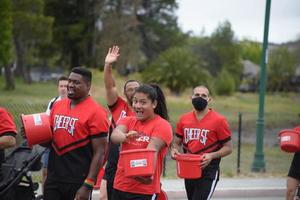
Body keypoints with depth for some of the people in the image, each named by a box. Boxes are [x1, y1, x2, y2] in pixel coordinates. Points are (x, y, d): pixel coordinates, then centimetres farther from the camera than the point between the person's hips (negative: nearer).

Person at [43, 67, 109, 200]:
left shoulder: (95, 112, -11)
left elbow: (99, 153, -13)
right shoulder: (57, 106, 10)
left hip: (78, 183, -6)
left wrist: (88, 186, -17)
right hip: (53, 178, 6)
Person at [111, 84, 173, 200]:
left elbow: (153, 150, -23)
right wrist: (125, 136, -37)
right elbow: (114, 135, -13)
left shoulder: (162, 125, -7)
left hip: (145, 191, -6)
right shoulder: (128, 121, 9)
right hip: (120, 187, 6)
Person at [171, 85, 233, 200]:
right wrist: (174, 150, -8)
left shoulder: (219, 120, -9)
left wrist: (212, 156, -22)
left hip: (208, 172, -6)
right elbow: (177, 143, 16)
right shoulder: (184, 119, 5)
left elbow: (228, 148, -5)